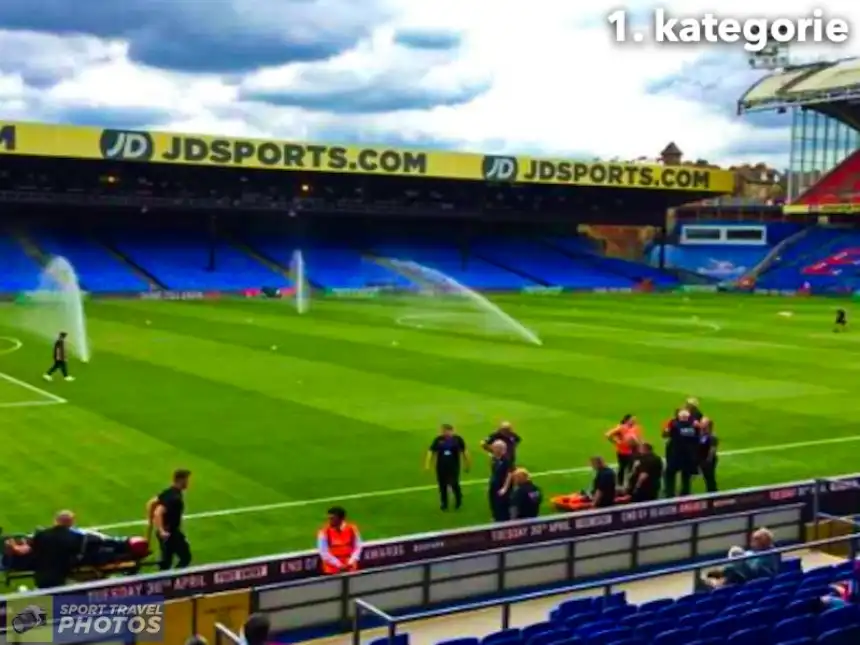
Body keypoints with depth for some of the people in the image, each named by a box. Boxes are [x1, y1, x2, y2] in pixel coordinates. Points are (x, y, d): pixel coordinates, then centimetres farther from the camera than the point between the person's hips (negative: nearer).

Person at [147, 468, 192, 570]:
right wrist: (162, 531, -29)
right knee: (185, 557, 3)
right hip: (170, 533, -9)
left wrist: (151, 523, 18)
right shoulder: (175, 497, -24)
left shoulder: (169, 492, 5)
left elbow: (151, 504, 14)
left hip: (166, 531, 9)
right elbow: (158, 513, -33)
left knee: (166, 560, 16)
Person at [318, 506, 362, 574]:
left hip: (350, 569, 3)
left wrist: (351, 562, -13)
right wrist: (339, 565, -17)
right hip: (332, 571, -2)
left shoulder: (352, 529, -1)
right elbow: (324, 552, -12)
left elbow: (357, 547, 2)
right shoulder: (324, 532, -9)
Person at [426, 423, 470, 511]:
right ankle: (444, 504, 24)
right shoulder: (438, 439, -3)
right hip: (441, 466, 2)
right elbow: (431, 451, -3)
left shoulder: (457, 439, -5)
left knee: (454, 484, -5)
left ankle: (458, 500, 25)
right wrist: (428, 464, -9)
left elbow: (464, 451, 5)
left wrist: (467, 464, 10)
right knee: (442, 485, 7)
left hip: (454, 466, -2)